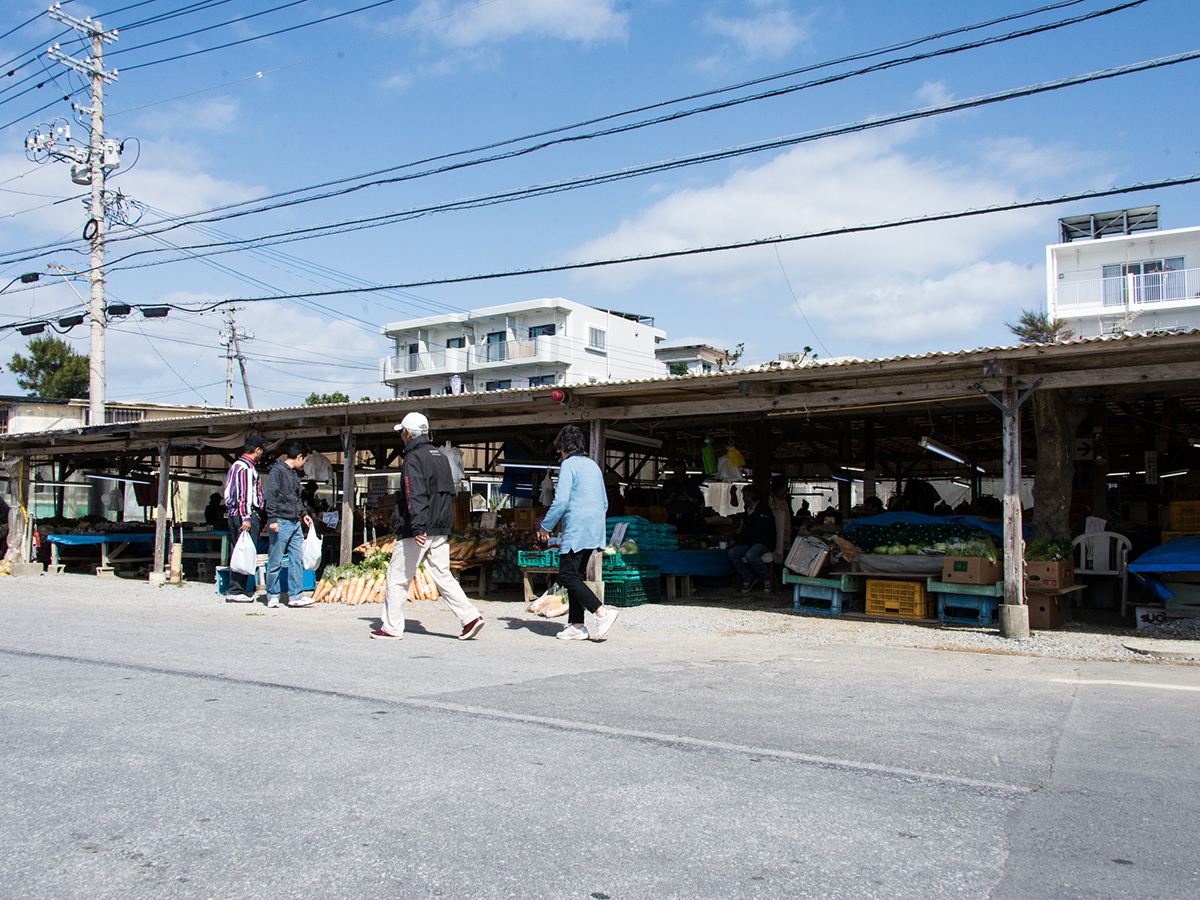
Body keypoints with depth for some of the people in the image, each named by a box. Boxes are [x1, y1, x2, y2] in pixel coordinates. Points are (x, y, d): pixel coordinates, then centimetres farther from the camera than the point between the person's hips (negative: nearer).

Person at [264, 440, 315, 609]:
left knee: (297, 559, 4)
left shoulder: (295, 473, 17)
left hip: (295, 523, 8)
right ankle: (272, 595, 10)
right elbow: (271, 495, -15)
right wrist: (272, 519, -20)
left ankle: (295, 595, 7)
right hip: (280, 522, -8)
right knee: (275, 561, 1)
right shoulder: (278, 470, -9)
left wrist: (303, 514, 19)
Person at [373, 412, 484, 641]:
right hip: (441, 532, 8)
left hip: (418, 532, -8)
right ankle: (470, 617, -3)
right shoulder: (441, 457, 16)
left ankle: (391, 627, 11)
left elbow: (415, 496, -22)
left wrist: (417, 528, -28)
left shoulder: (413, 458, -11)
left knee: (397, 578, 4)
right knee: (443, 576, 9)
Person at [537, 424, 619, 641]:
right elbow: (604, 503, 22)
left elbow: (561, 501, -16)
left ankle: (602, 612, -16)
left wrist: (546, 526, -5)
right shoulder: (593, 466, 18)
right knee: (575, 576, 12)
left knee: (567, 576, -6)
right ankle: (576, 625, 10)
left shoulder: (568, 465, -7)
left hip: (576, 532, -9)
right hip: (595, 531, 9)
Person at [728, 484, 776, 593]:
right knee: (732, 553, -16)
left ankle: (766, 578, -11)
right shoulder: (749, 510, 14)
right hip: (750, 542, 8)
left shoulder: (762, 511, -14)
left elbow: (754, 534, -20)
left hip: (765, 543, -8)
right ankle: (748, 578, -3)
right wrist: (737, 541, 4)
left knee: (750, 555, -37)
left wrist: (737, 542, -15)